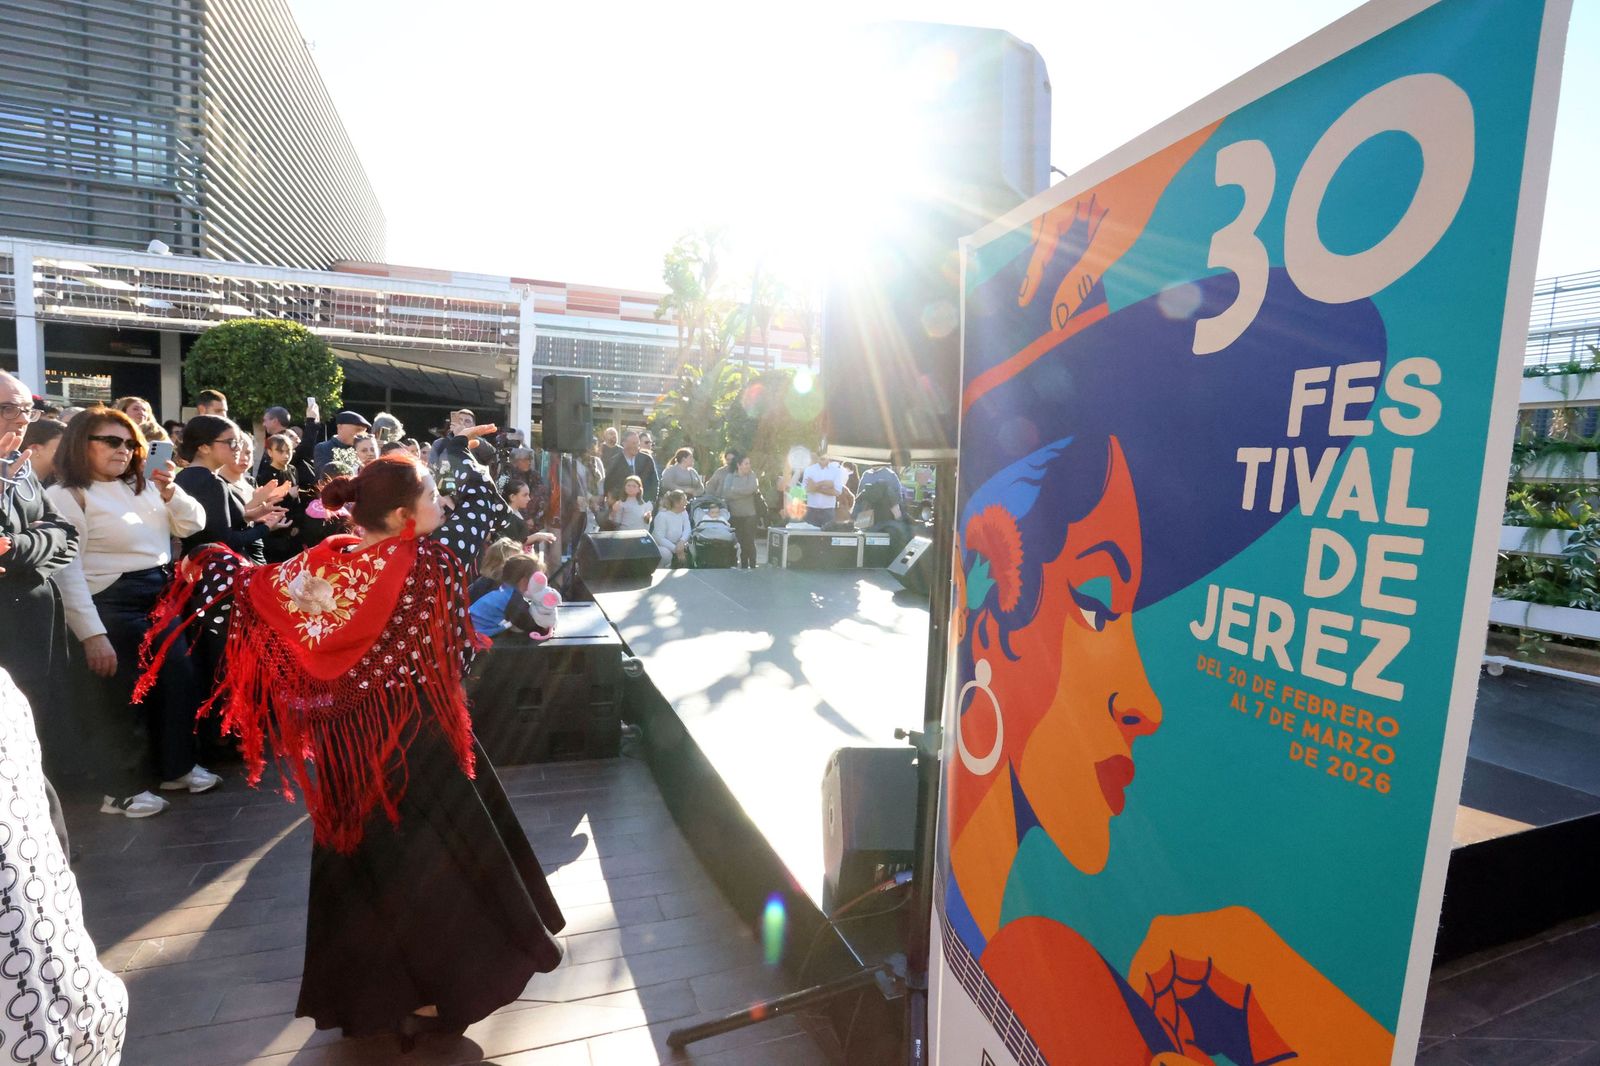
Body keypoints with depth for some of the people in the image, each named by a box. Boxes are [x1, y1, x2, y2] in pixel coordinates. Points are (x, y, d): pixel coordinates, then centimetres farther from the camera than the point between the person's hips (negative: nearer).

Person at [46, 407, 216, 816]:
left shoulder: (141, 485, 10)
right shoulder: (67, 495, -11)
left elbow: (193, 525, 13)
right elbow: (67, 569, -17)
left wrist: (170, 492, -8)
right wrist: (92, 633, -23)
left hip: (162, 597, 7)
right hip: (114, 605, -7)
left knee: (181, 681, 14)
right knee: (121, 698, 4)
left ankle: (175, 766, 32)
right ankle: (121, 788, 21)